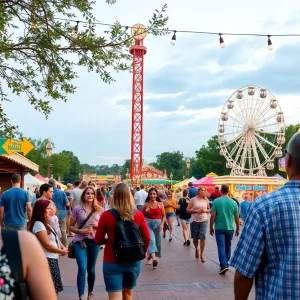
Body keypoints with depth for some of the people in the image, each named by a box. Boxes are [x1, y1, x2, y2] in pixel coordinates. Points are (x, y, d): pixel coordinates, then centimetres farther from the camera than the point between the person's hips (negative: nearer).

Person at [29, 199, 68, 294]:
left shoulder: (46, 224, 14)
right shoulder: (38, 224, -18)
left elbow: (55, 238, 18)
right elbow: (47, 245, -21)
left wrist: (63, 248, 0)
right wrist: (62, 251, -8)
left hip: (52, 259, 10)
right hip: (46, 260, -10)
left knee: (53, 288, 17)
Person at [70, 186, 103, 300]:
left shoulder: (99, 209, 4)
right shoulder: (77, 209, -2)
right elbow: (71, 227, 2)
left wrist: (98, 225, -9)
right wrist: (80, 231, -15)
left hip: (94, 241, 2)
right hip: (80, 241, -2)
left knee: (91, 269, 14)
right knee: (82, 269, -12)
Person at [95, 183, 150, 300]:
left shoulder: (106, 215, -12)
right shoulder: (138, 215, -6)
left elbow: (98, 240, -4)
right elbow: (146, 238, 0)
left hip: (112, 262, -3)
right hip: (134, 261, 3)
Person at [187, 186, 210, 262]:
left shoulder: (206, 200, 3)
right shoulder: (193, 200, -4)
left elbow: (209, 210, 13)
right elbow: (187, 210, -4)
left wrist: (205, 210, -9)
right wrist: (196, 211, -16)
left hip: (204, 221, 1)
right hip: (195, 221, -1)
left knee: (203, 237, -7)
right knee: (195, 238, 9)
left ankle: (202, 254, 4)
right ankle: (196, 249, 39)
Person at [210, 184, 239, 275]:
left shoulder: (216, 201, -8)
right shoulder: (233, 202, -1)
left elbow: (213, 216, -9)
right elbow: (236, 217, 4)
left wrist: (211, 227, 2)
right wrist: (238, 228, 15)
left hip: (219, 227, -3)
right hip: (230, 228, 3)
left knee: (221, 246, -3)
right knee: (228, 246, 17)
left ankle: (223, 265, -16)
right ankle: (226, 263, 28)